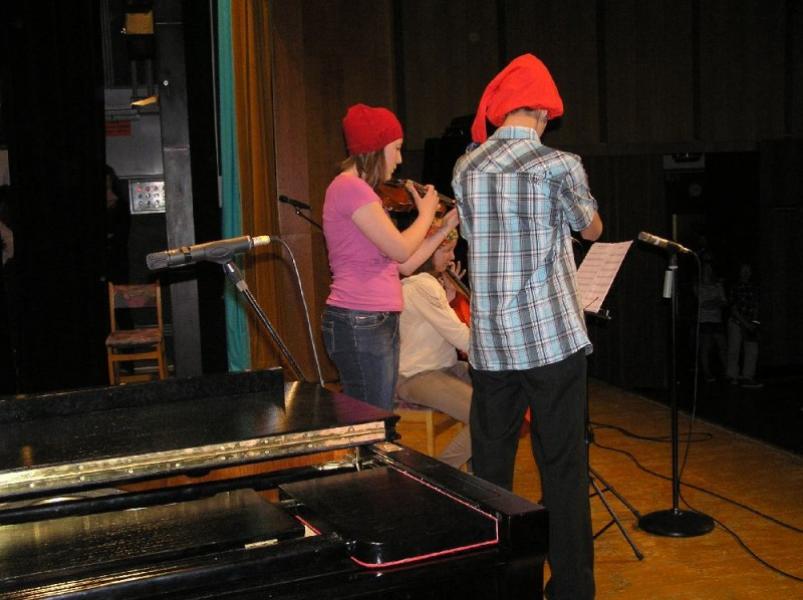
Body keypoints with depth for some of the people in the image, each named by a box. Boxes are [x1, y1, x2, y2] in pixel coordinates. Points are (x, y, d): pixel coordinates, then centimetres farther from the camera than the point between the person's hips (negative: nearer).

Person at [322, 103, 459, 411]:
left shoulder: (362, 191, 19)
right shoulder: (349, 186, -11)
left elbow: (406, 265, 16)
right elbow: (400, 249, -15)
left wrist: (446, 226, 13)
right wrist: (426, 213, 2)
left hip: (380, 324, 10)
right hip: (359, 324, -10)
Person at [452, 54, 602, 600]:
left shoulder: (466, 169, 4)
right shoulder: (559, 165, -8)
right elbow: (592, 230, 10)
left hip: (489, 342, 4)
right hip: (553, 338, -4)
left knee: (490, 467, 13)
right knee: (563, 468, 4)